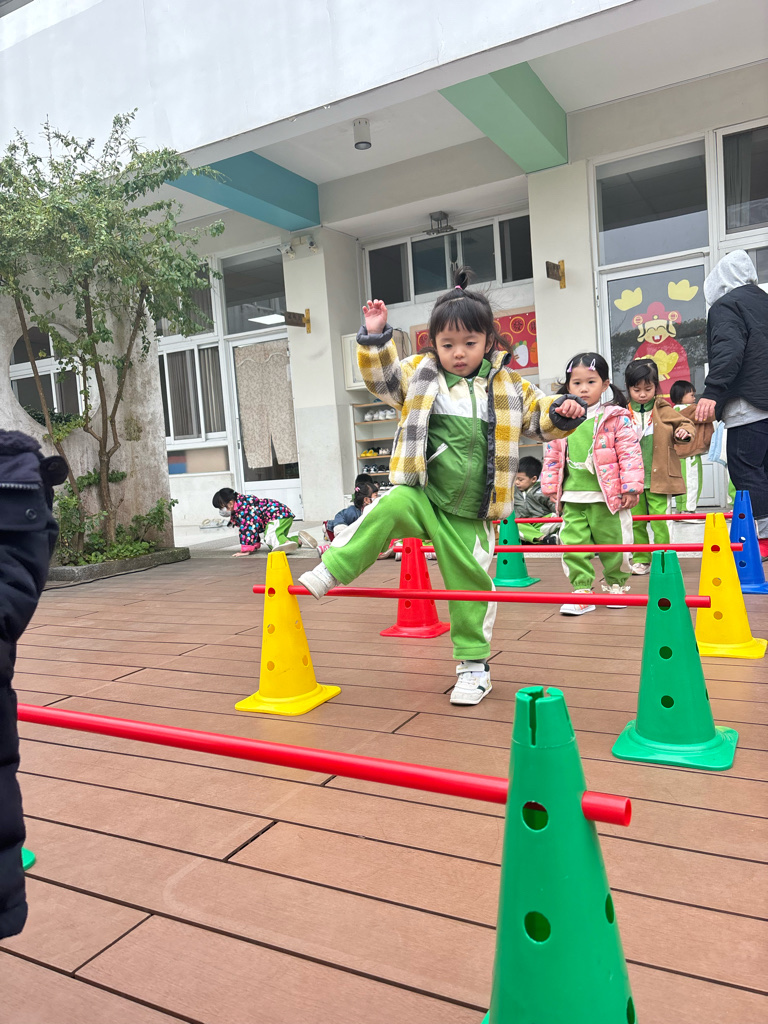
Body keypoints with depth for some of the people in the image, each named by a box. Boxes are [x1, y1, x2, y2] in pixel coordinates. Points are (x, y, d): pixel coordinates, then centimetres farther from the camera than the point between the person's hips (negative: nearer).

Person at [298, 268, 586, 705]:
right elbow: (382, 377, 8)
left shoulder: (508, 385, 6)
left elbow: (538, 415, 13)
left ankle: (474, 664, 21)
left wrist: (561, 411, -7)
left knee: (470, 581, 5)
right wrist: (376, 336, -5)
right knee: (387, 511, -32)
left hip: (469, 511, 1)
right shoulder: (420, 374, 4)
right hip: (423, 493, 0)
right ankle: (330, 573, -16)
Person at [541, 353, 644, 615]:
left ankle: (616, 584, 29)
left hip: (607, 495, -3)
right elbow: (553, 455, 13)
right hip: (573, 498, 3)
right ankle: (582, 590, 10)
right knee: (573, 544, 0)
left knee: (612, 542, 8)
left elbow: (630, 453, -6)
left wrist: (631, 488, -10)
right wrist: (551, 487, 11)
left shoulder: (616, 417, -3)